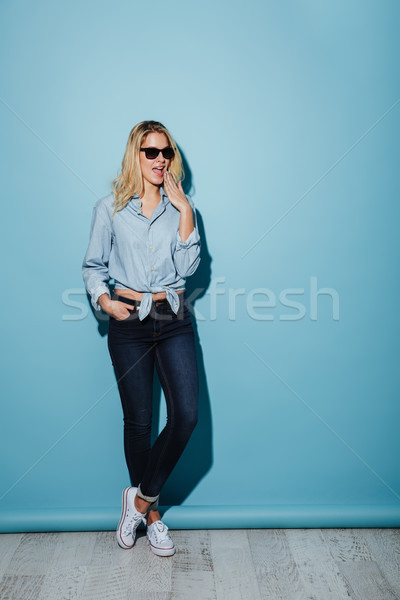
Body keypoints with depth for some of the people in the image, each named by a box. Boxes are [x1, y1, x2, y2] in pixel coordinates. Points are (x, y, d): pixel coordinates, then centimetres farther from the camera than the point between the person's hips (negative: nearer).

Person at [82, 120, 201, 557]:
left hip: (174, 320, 2)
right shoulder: (109, 209, 4)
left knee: (186, 414, -11)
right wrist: (103, 299, -10)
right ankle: (149, 511, 29)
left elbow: (187, 267, -4)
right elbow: (93, 267, 8)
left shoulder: (181, 207, 8)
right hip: (128, 322, -1)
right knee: (137, 420, 6)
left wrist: (185, 211, -8)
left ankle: (143, 497, 14)